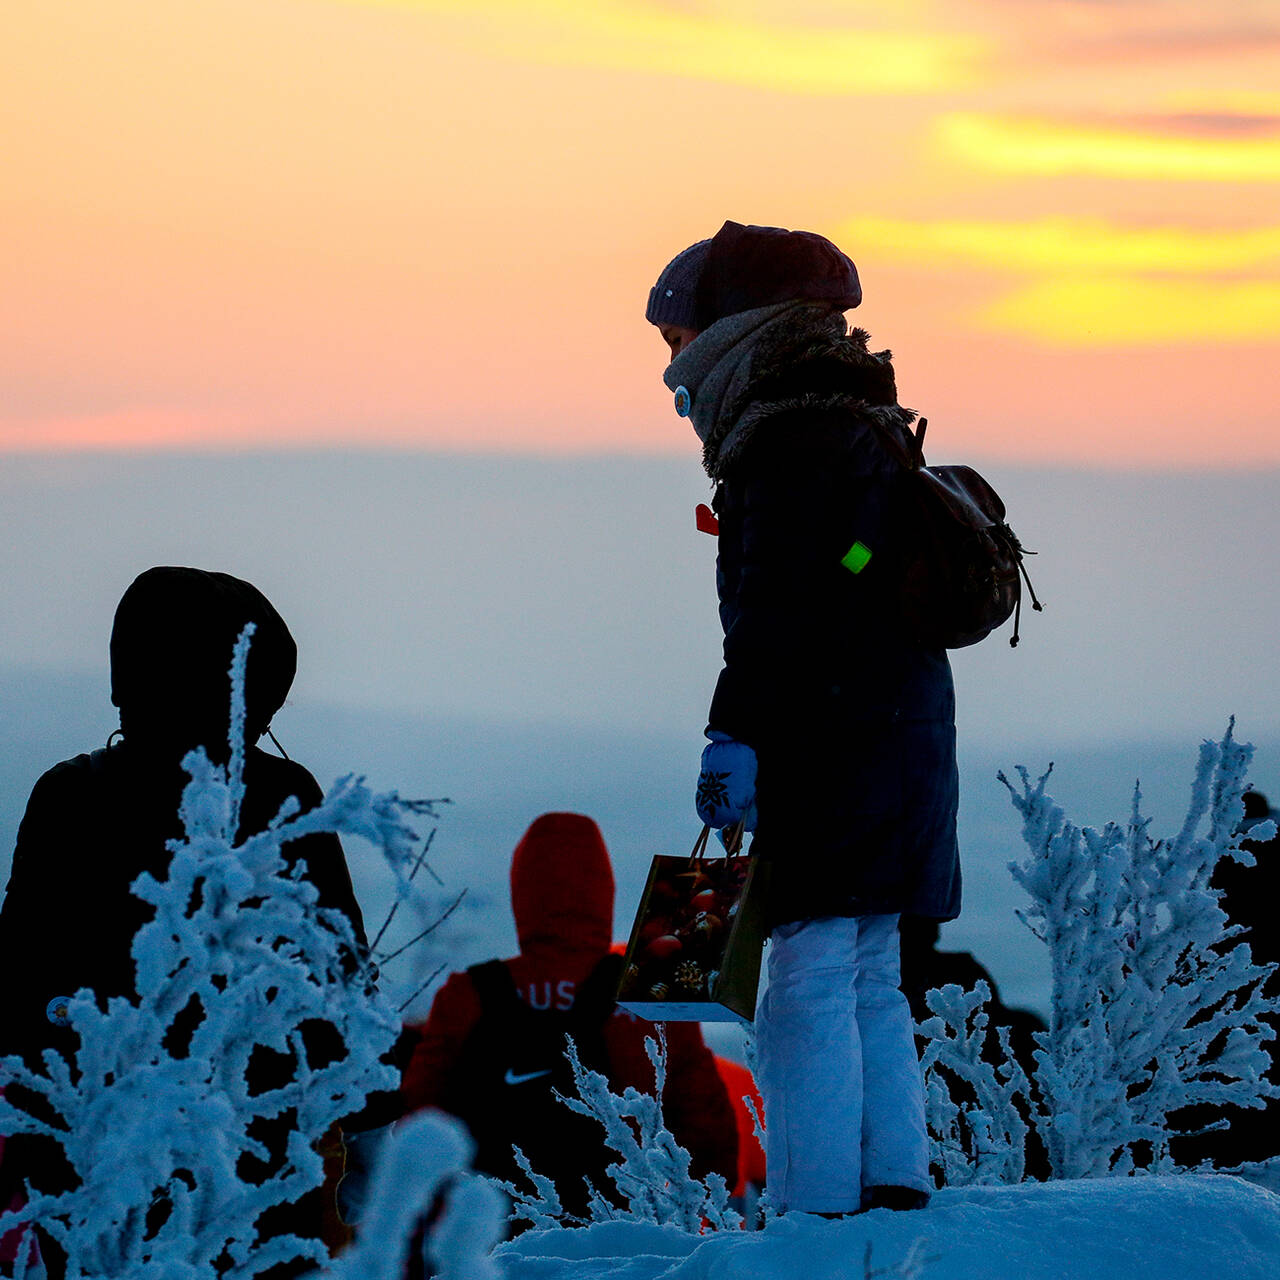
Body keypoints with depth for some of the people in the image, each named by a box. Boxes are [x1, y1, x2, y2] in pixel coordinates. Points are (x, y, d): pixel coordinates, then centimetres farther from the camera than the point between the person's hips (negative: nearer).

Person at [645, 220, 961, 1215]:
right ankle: (897, 1189, 18)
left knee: (810, 982, -11)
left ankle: (817, 1216, -14)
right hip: (900, 735, 10)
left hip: (837, 748, -10)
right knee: (866, 978, 15)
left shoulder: (791, 441, -12)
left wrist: (736, 732, -21)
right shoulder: (859, 432, 20)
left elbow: (778, 605, -20)